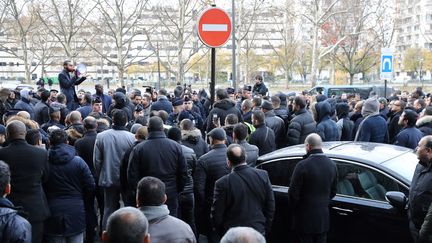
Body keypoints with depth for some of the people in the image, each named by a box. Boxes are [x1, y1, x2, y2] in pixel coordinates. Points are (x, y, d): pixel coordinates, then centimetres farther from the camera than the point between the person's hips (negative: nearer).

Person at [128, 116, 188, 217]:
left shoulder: (138, 149, -8)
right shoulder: (176, 147, -3)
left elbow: (132, 176, -5)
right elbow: (183, 174, 1)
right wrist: (177, 191, 13)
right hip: (171, 197, 1)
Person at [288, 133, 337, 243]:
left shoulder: (303, 165, -20)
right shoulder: (332, 165, 0)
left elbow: (293, 193, -15)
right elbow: (333, 192, 9)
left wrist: (293, 211, 2)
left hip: (305, 218, -5)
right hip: (324, 217, 5)